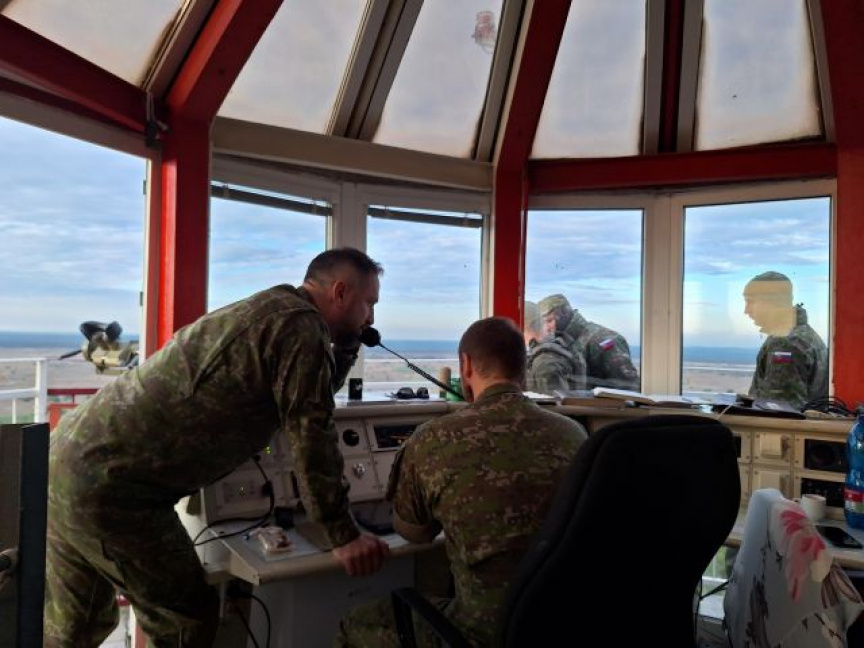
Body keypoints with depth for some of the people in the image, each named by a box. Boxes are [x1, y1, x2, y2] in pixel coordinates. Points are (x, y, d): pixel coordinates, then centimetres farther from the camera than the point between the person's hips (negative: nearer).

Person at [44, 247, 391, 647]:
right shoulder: (300, 325, -14)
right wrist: (343, 536, -13)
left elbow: (314, 398, 25)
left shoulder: (265, 311, 16)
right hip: (112, 488, -10)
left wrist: (347, 344, 15)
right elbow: (310, 432, -18)